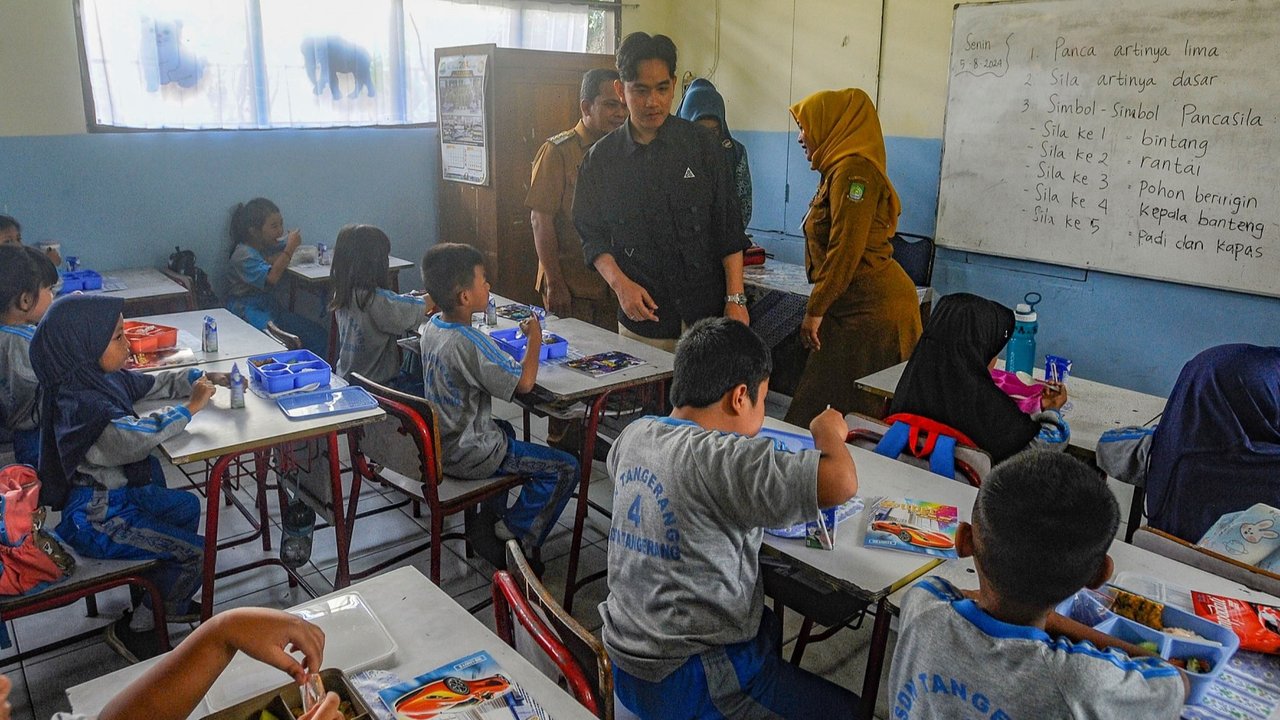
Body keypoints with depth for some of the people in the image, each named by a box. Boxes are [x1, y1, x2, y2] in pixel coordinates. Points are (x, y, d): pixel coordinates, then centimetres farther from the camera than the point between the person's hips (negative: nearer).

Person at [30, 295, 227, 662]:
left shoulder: (106, 377, -2)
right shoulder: (79, 402, -30)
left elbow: (156, 383, 15)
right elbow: (134, 437, -45)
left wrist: (203, 379, 0)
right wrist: (189, 408, -33)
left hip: (121, 492, 10)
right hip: (95, 518, -10)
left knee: (187, 508, 26)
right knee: (196, 552, -9)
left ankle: (171, 603, 36)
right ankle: (136, 629, 11)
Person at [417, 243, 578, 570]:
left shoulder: (432, 327, 0)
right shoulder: (471, 343, -28)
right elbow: (524, 383, -21)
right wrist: (534, 338, -7)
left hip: (440, 443, 9)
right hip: (468, 456, -9)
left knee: (504, 429, 39)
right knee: (566, 468, -4)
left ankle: (492, 519, 33)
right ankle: (514, 536, 5)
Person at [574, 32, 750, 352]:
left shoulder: (701, 145, 1)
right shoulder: (600, 158, 4)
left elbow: (729, 229, 1)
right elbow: (592, 235, 8)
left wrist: (735, 298, -5)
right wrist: (619, 282, -10)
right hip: (641, 320, 1)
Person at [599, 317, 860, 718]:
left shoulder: (634, 435, -1)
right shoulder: (720, 459, -26)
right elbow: (843, 483, -31)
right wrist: (829, 433, -11)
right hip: (682, 685, -8)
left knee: (769, 626, 32)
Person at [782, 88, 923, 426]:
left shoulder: (854, 170, -13)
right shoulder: (840, 170, 20)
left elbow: (847, 249, -20)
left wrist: (815, 309, -15)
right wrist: (819, 305, 19)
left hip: (871, 308, -10)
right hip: (860, 305, 10)